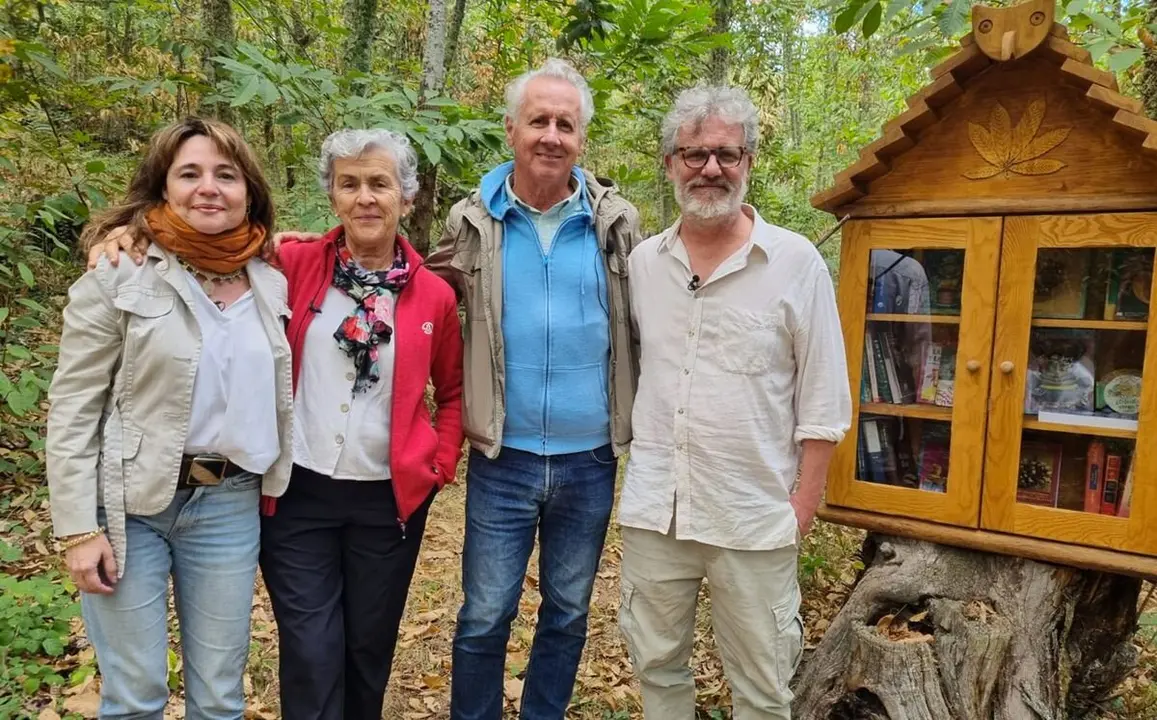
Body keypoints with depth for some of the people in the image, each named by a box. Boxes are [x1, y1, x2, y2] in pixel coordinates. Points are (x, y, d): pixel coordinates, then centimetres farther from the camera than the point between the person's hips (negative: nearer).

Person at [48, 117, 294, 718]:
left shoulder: (272, 286, 4)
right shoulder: (119, 276, -8)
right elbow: (71, 410, -8)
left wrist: (273, 490, 9)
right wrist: (79, 529, -11)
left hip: (230, 505, 4)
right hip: (129, 504, -3)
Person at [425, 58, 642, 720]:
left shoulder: (616, 220, -2)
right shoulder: (472, 221, -2)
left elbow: (642, 324, 3)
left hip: (590, 460, 1)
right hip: (503, 458, -1)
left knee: (568, 612, 18)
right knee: (484, 618, 10)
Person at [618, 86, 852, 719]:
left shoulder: (797, 263, -6)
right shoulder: (642, 261, 4)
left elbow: (823, 399, -4)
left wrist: (804, 501, -6)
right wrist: (640, 462, 7)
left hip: (754, 518, -3)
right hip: (653, 510, 3)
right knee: (656, 665, 18)